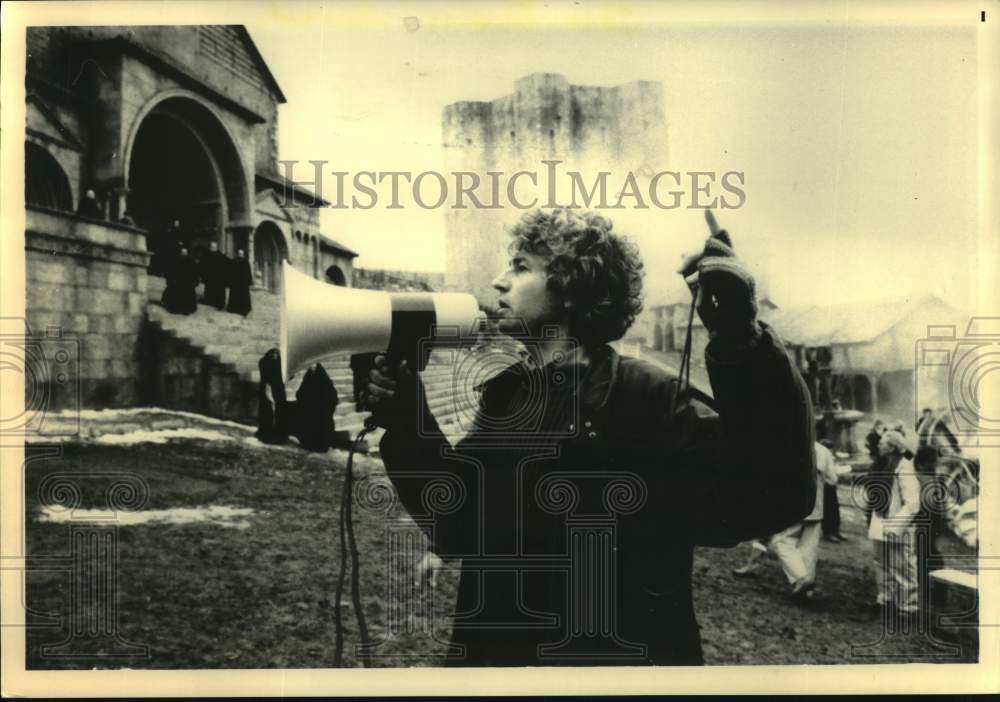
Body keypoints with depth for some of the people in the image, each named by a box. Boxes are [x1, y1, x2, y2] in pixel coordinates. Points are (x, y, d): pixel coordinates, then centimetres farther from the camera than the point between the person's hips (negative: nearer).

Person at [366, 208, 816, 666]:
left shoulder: (648, 400, -18)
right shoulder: (504, 393, 1)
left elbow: (773, 496, -31)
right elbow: (457, 531, 6)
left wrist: (739, 336, -40)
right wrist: (406, 426, -3)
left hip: (616, 658, -5)